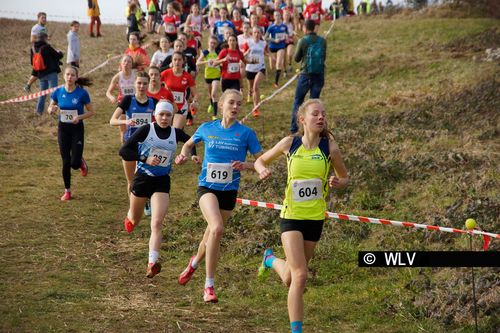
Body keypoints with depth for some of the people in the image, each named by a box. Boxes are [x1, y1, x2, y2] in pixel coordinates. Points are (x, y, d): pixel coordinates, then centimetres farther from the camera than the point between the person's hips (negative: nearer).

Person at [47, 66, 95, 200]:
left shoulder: (82, 93, -11)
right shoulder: (58, 92, -3)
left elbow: (91, 112, -4)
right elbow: (50, 108, 9)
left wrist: (79, 117, -20)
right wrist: (52, 110, -15)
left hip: (77, 128, -2)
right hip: (63, 129, 2)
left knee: (75, 163, -8)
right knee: (66, 162, 2)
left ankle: (82, 162, 31)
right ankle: (67, 191, 17)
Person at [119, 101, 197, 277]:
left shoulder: (176, 133, -2)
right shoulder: (146, 130, -11)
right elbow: (123, 151, -14)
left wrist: (193, 155, 0)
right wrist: (145, 159, -24)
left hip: (162, 182, 1)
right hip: (142, 178, 0)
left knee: (157, 224, -16)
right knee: (134, 221, 20)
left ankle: (152, 263, -24)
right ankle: (129, 218, 59)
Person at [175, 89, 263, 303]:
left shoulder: (246, 133, -2)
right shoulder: (207, 129, 2)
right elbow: (189, 144, 21)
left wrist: (247, 165, -19)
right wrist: (183, 155, 0)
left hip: (229, 191, 2)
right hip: (207, 187, -2)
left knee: (212, 234, 13)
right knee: (216, 228, -25)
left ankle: (195, 262, 46)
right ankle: (209, 285, -19)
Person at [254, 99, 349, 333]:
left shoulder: (329, 147, -5)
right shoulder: (290, 143, -4)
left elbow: (345, 177, 8)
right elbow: (260, 161, 11)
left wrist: (337, 183, -15)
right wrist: (262, 170, -12)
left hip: (315, 218, 2)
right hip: (291, 216, -2)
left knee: (290, 279, 13)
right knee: (300, 275, -15)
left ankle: (270, 259, 47)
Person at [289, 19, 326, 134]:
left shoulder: (303, 41, -10)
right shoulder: (322, 41, 1)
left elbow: (296, 58, -1)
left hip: (306, 74, -3)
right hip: (319, 75, 3)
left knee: (297, 101, 8)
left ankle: (294, 127, 6)